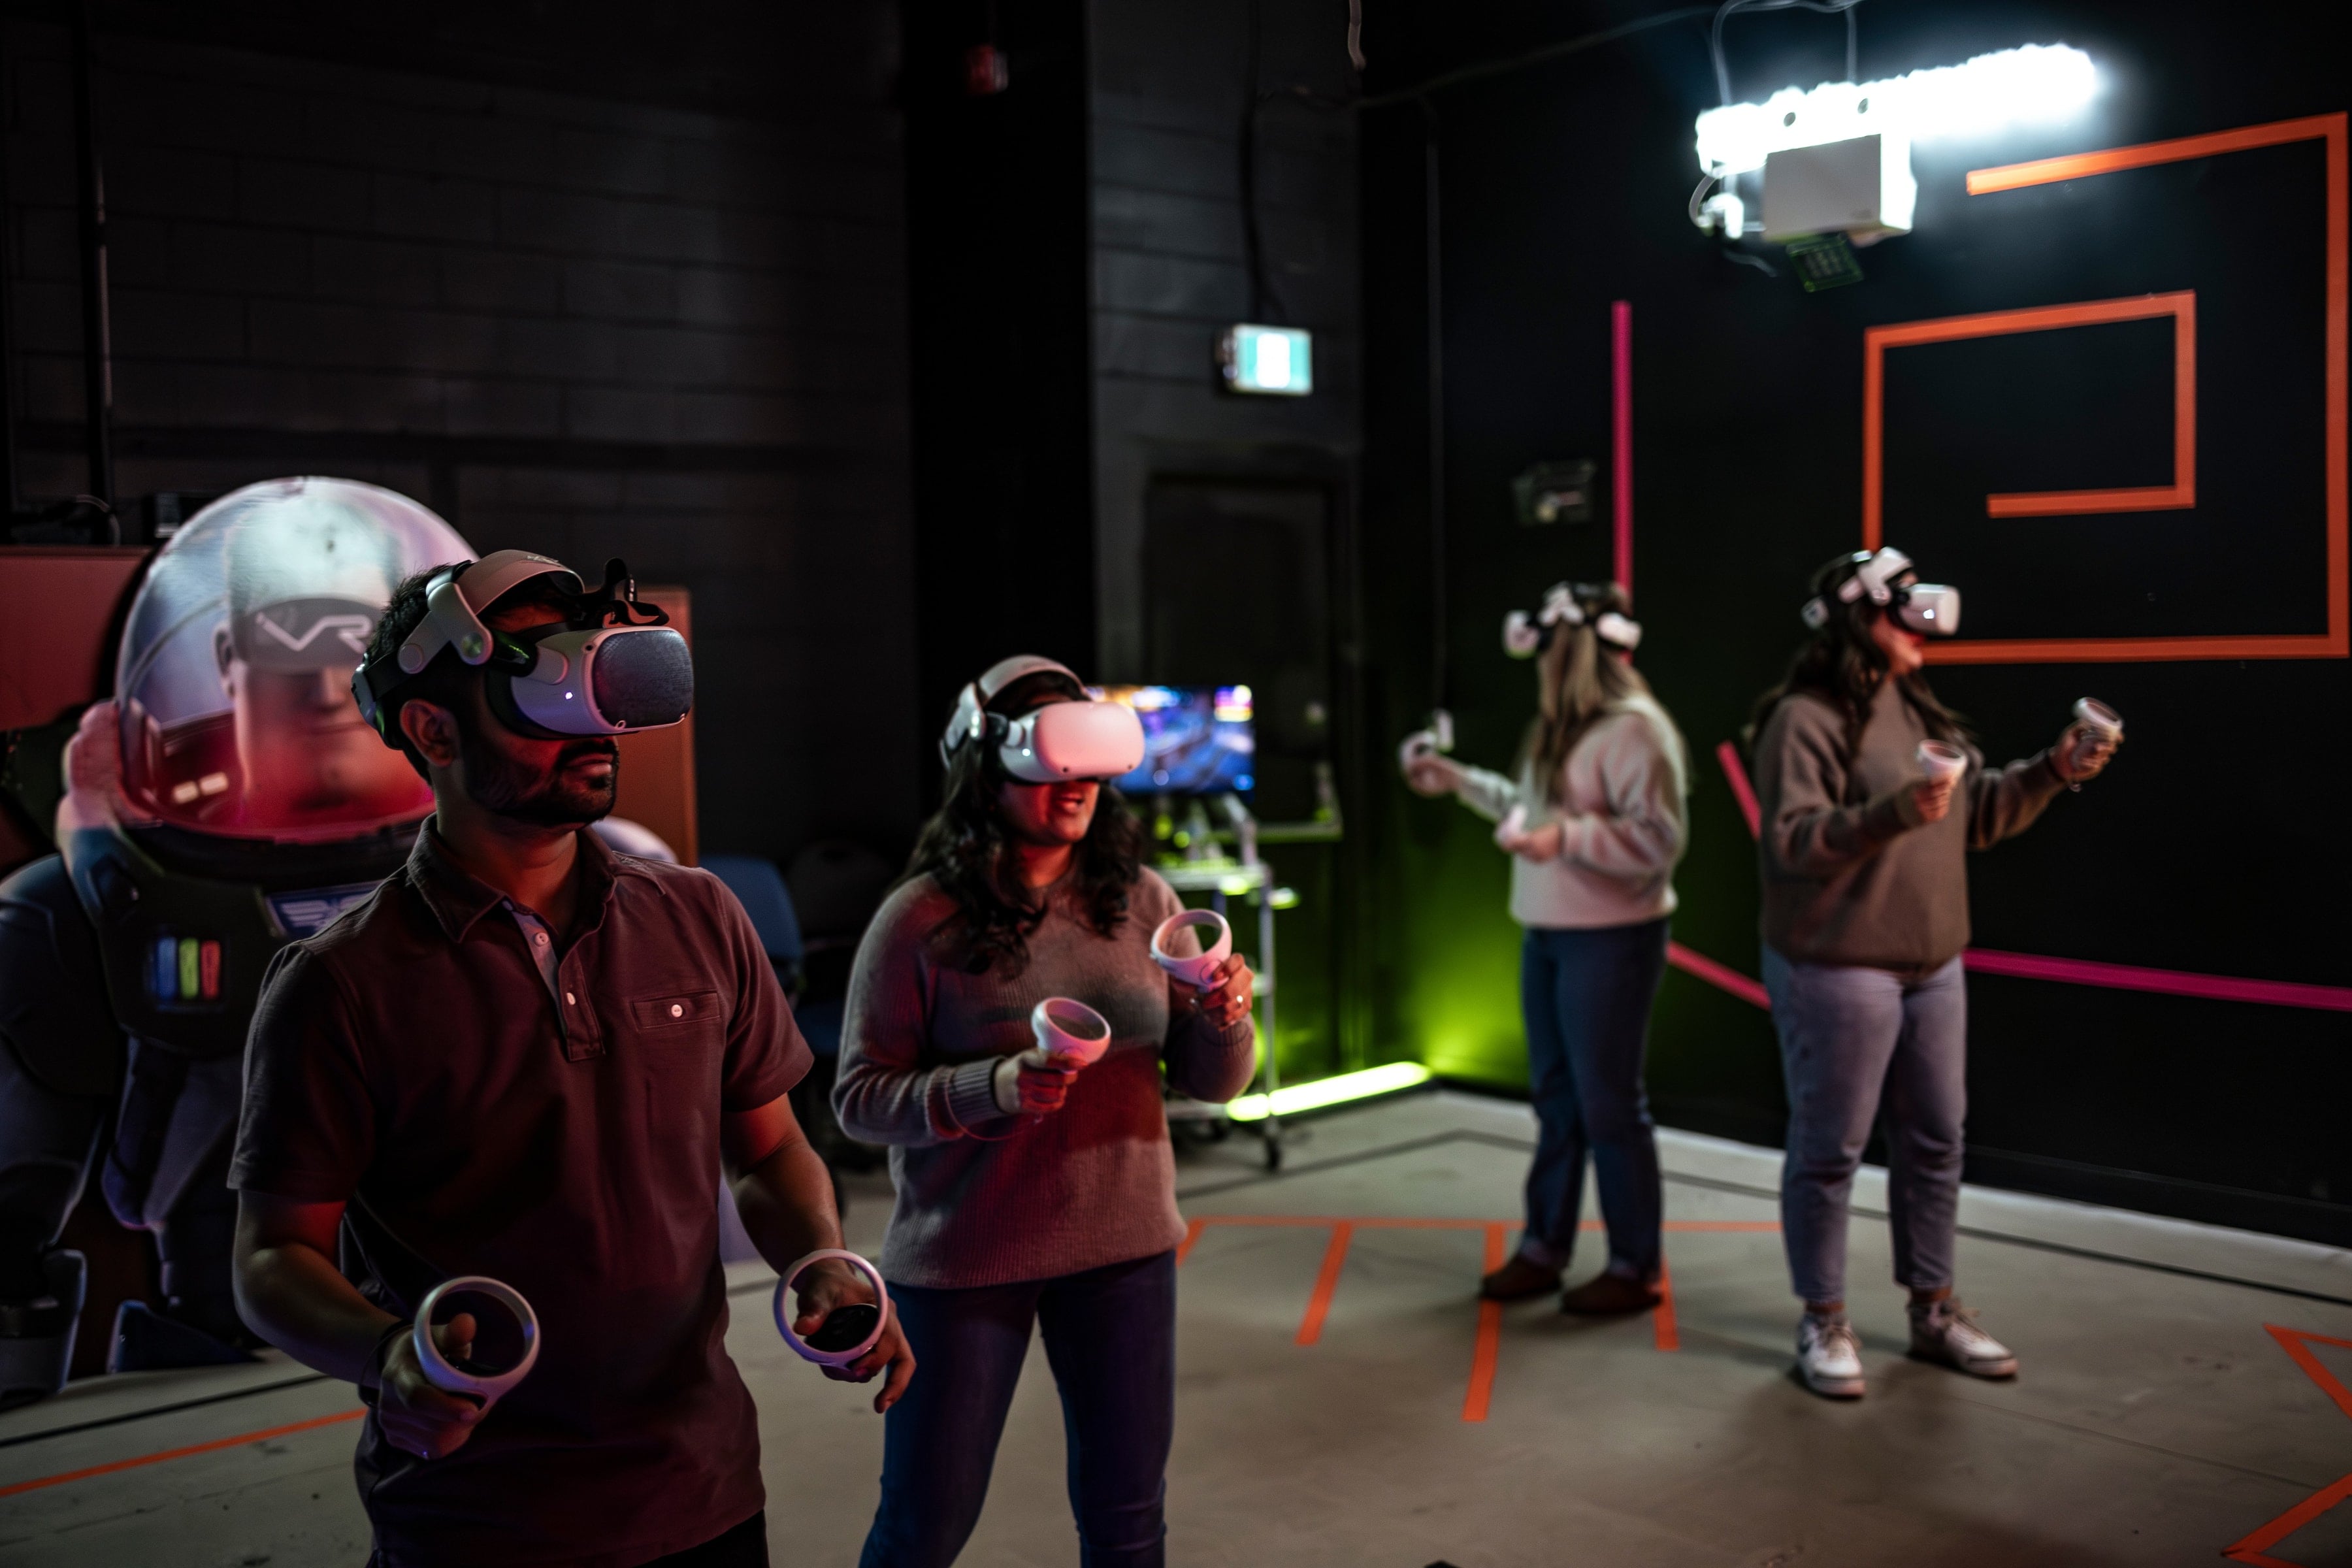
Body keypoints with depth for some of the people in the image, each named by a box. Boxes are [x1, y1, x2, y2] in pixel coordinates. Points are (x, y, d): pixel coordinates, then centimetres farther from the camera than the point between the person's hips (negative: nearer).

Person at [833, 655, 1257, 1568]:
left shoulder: (1141, 902, 0)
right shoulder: (921, 920, -11)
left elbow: (1210, 1083, 3)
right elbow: (860, 1097, -10)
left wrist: (1226, 1019, -19)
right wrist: (995, 1089, -25)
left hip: (1124, 1248, 3)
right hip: (963, 1256, -3)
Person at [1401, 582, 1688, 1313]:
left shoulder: (1636, 730, -17)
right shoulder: (1565, 726, 13)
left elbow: (1659, 839, -23)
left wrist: (1567, 836, -31)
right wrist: (1460, 782, 25)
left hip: (1610, 941, -9)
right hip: (1547, 934, 9)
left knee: (1608, 1102, -1)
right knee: (1555, 1095, 14)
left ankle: (1635, 1267, 12)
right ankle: (1543, 1249, 23)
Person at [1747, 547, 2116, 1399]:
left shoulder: (1919, 712, 12)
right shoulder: (1806, 719, -14)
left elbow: (1979, 814, 18)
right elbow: (1796, 842, -22)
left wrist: (2053, 771, 5)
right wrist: (1896, 811, -34)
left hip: (1933, 968, 8)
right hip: (1837, 970, -8)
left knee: (1935, 1141, 15)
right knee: (1828, 1150, 2)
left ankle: (1933, 1310, 29)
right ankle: (1823, 1322, 16)